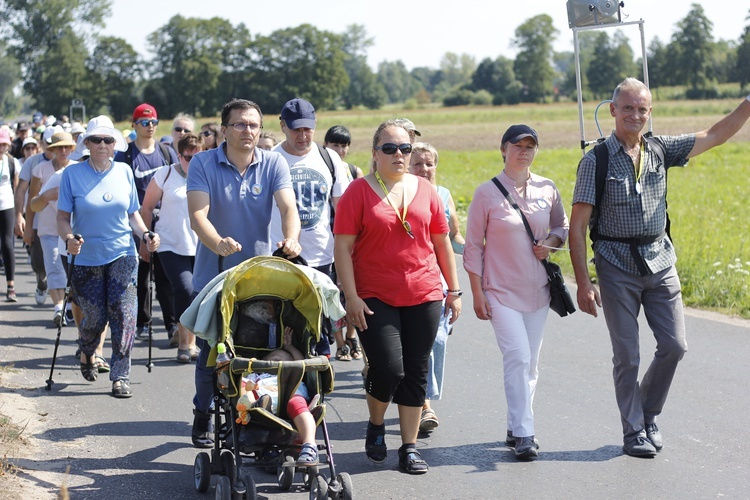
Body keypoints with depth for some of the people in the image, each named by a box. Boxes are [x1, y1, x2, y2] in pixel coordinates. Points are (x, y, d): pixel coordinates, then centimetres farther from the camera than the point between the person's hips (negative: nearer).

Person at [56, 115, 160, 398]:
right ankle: (87, 354, 36)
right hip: (87, 257, -1)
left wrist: (146, 234, -5)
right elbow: (63, 217, -2)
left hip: (122, 255, 1)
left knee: (124, 314, -12)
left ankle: (120, 377, -5)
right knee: (94, 318, 2)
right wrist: (69, 238, -21)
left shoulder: (124, 171, 5)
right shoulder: (73, 174, -3)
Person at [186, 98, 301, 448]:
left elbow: (288, 207, -12)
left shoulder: (274, 164, 2)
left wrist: (291, 239, -34)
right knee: (210, 353, 6)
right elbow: (198, 215, -15)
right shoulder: (203, 164, -3)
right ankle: (203, 417, 26)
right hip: (212, 277, -1)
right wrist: (218, 243, -35)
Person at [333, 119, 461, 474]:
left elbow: (442, 243, 15)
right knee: (388, 368, -12)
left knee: (416, 372, 5)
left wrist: (454, 290, 13)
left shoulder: (424, 190, 8)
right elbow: (343, 247, -5)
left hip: (424, 295, 4)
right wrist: (351, 297, -12)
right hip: (375, 298, -3)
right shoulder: (359, 191, -2)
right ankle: (376, 425, 18)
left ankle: (410, 448, 15)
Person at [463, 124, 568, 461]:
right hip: (501, 291, -4)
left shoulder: (547, 190, 4)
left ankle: (516, 428, 21)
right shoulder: (487, 193, -5)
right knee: (517, 357, -15)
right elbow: (473, 246, -2)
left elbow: (563, 227, 18)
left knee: (530, 362, 8)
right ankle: (523, 435, -12)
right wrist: (477, 294, -6)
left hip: (538, 290, 4)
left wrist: (552, 242, -6)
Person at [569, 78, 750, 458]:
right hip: (617, 266, -4)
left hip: (659, 262, 4)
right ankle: (633, 432, 16)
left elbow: (715, 135, 10)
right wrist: (583, 283, -14)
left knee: (674, 345, 3)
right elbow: (577, 226, -9)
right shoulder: (596, 160, -8)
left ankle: (648, 415, 25)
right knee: (627, 355, 1)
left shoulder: (660, 150, 5)